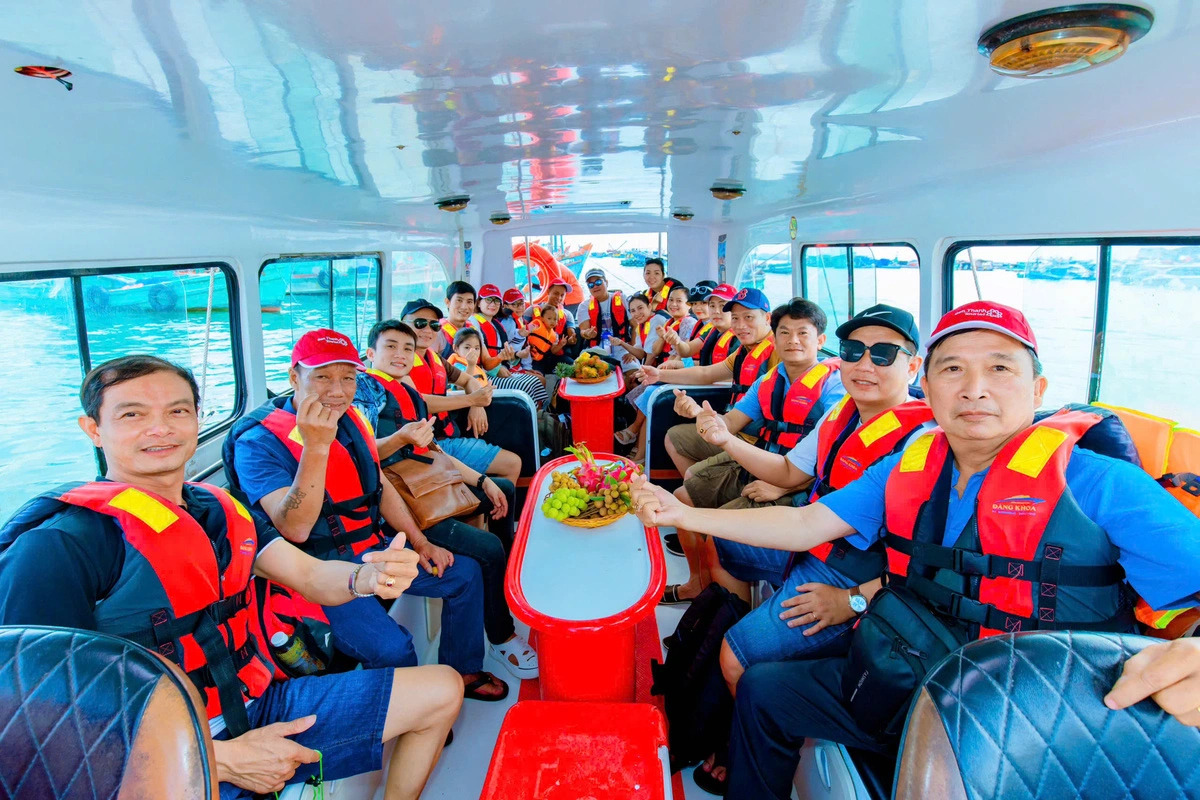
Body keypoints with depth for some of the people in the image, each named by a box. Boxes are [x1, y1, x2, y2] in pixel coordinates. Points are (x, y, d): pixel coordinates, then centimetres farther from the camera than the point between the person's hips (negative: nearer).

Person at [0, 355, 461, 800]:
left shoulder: (222, 509, 8)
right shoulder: (58, 543, -14)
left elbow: (310, 576, 4)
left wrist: (368, 576, -20)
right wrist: (220, 759, -21)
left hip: (259, 707, 7)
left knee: (442, 689, 4)